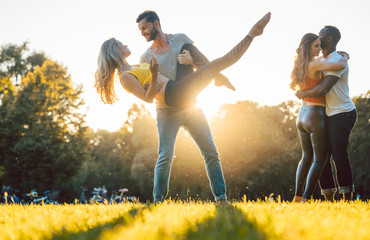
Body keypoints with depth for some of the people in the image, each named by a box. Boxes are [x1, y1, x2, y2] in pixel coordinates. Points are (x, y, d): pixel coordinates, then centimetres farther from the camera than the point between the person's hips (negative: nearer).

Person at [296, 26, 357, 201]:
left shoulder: (338, 60, -15)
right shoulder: (322, 60, 15)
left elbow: (323, 89, -25)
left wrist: (302, 94, -10)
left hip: (342, 114, -9)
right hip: (329, 115, 9)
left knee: (339, 155, -11)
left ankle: (347, 198, -3)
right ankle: (329, 199, 10)